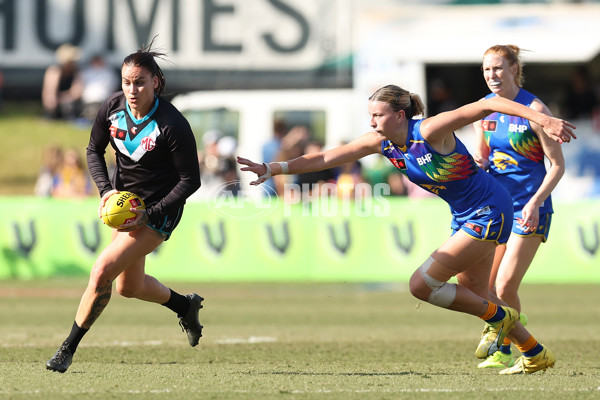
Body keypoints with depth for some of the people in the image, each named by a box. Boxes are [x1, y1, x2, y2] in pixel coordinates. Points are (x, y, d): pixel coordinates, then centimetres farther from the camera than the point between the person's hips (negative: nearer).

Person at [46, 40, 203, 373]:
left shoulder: (172, 124, -25)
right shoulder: (113, 108, -10)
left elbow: (190, 180, -18)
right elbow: (94, 151, 6)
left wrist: (148, 215, -24)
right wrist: (106, 190, -11)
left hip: (158, 210, -7)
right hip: (123, 199, 7)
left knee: (102, 271, -18)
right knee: (129, 287, 19)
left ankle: (68, 349, -5)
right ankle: (186, 305, 47)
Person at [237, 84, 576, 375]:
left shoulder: (430, 130, -25)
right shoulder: (381, 142, -3)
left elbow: (488, 105, -29)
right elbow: (326, 158, -2)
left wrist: (541, 119, -37)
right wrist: (272, 169, -10)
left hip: (490, 211, -9)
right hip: (464, 215, 9)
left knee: (421, 285, -13)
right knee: (473, 293, 18)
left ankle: (498, 318, 6)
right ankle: (536, 354, 33)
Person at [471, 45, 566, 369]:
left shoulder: (534, 110, -12)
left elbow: (557, 165, -9)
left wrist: (535, 202, -19)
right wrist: (478, 163, -10)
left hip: (529, 208, -6)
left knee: (505, 288, -11)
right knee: (485, 287, 3)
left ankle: (505, 351, 6)